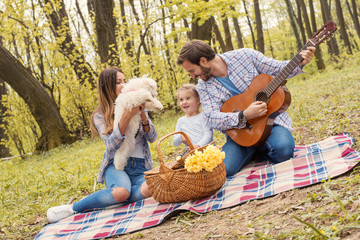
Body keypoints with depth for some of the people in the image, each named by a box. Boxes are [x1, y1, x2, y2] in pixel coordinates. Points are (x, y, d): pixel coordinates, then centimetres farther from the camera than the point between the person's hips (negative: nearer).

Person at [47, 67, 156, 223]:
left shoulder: (136, 107, 10)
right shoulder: (100, 115, 2)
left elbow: (152, 138, 3)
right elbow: (111, 144, -14)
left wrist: (143, 115, -14)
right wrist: (126, 117, -25)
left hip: (140, 165, 3)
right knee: (122, 191, -37)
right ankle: (72, 208, -16)